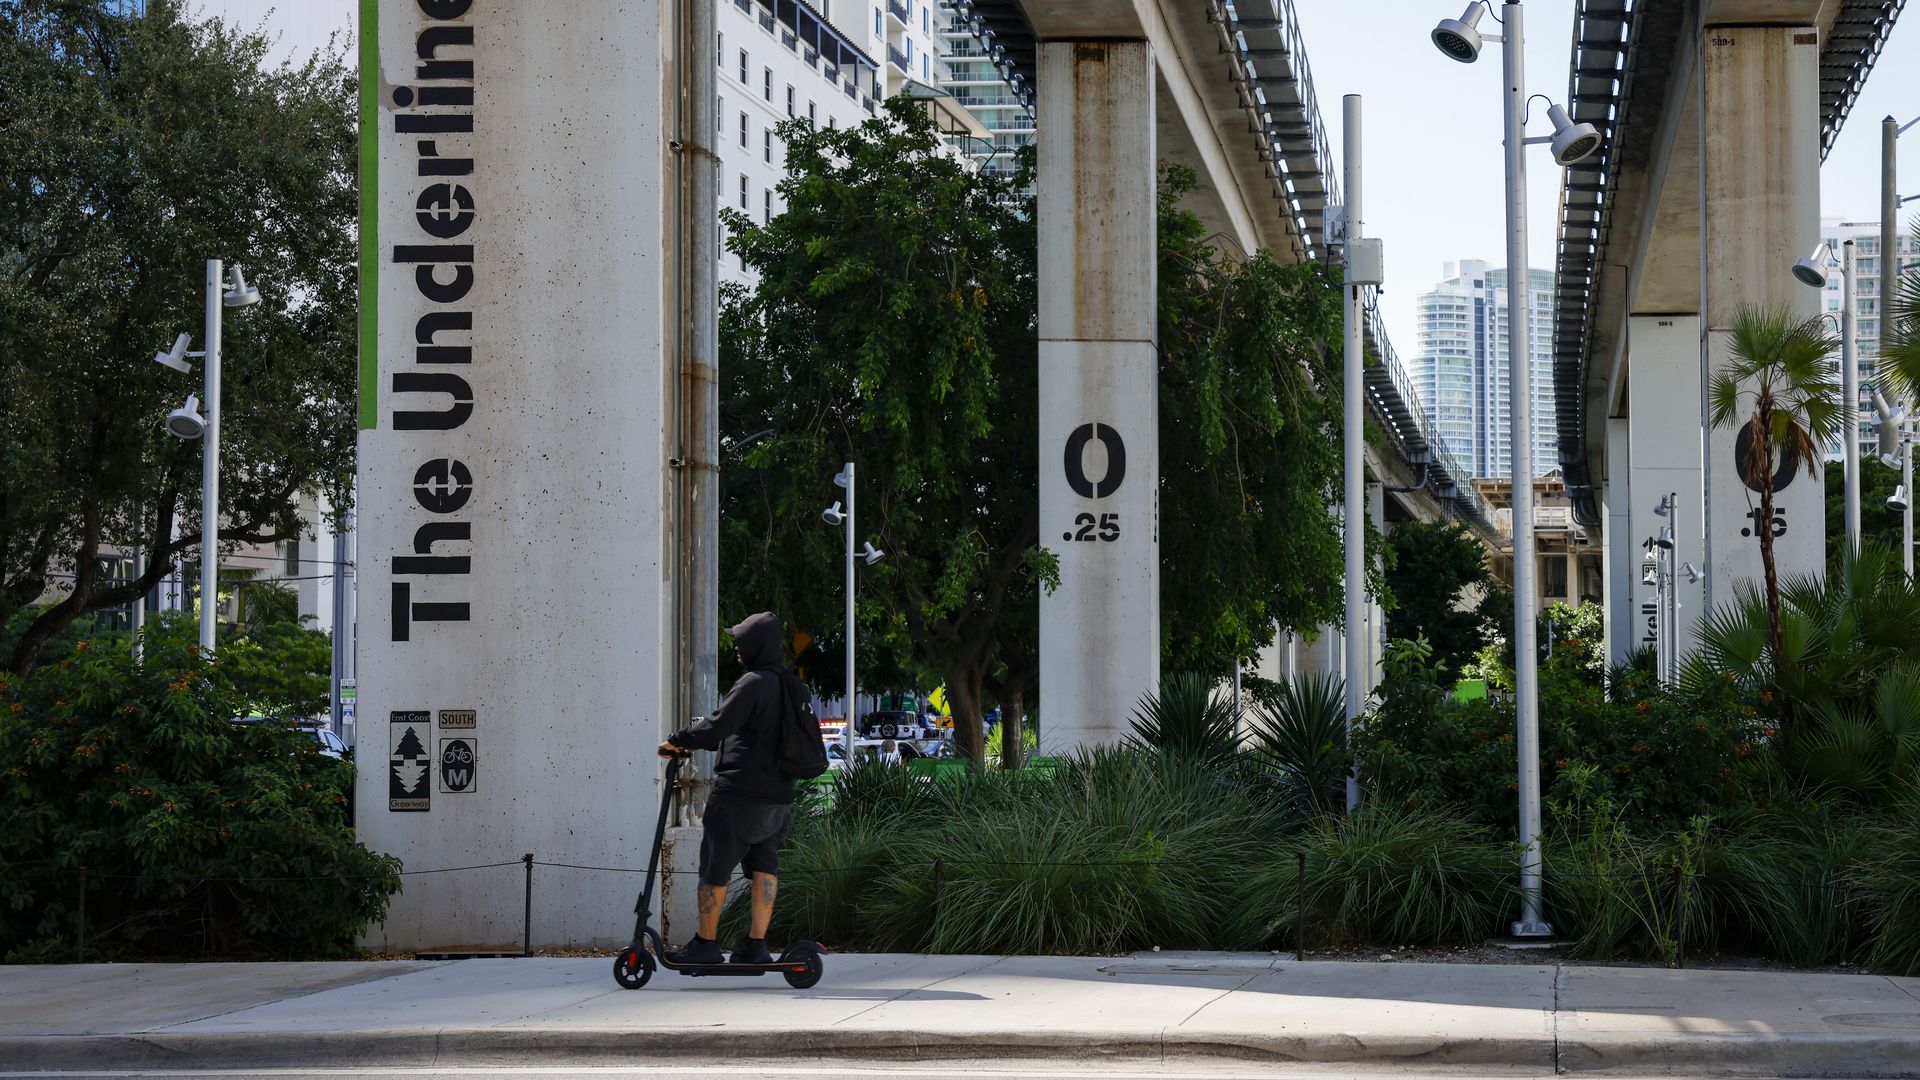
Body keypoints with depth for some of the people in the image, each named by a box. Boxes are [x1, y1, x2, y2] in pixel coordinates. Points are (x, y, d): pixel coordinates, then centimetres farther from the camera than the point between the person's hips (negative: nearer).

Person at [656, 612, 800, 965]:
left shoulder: (753, 684, -15)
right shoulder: (792, 686, 12)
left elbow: (716, 727, -19)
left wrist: (677, 741, -4)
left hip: (739, 794, -8)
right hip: (779, 796, 8)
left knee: (715, 868, 2)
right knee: (764, 866, 10)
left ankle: (706, 943, 8)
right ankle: (756, 944, 7)